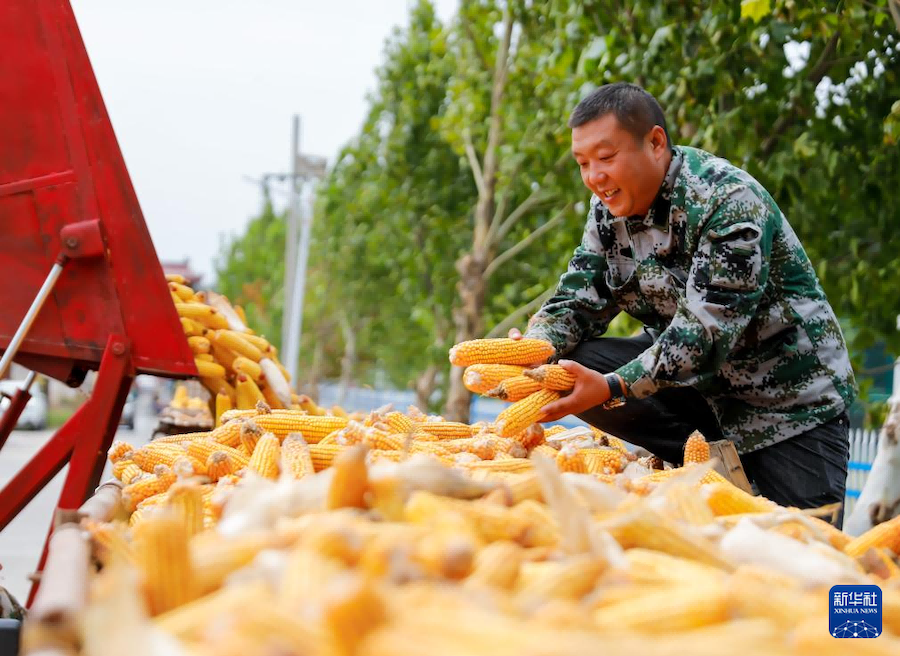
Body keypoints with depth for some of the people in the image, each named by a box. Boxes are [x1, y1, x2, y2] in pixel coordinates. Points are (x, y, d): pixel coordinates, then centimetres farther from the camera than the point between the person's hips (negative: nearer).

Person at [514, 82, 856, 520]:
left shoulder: (729, 201, -25)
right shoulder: (609, 208, -1)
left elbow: (707, 331, -32)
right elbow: (577, 301, -4)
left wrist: (613, 387, -41)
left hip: (790, 402, -6)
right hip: (693, 380, 6)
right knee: (568, 363, -17)